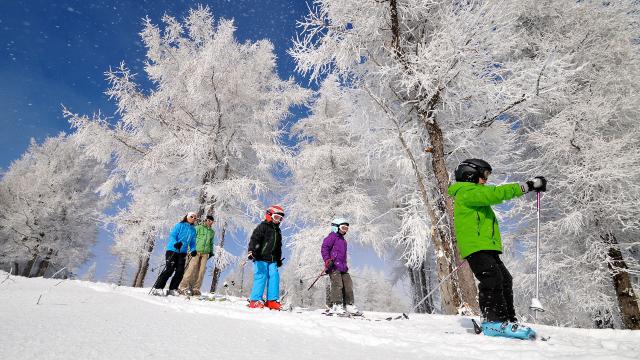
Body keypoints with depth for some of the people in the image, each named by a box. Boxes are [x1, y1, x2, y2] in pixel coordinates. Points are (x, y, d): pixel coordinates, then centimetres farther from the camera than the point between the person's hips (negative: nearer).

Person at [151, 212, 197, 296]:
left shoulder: (193, 230, 14)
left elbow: (192, 242, 16)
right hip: (172, 250, -5)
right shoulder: (179, 225, -2)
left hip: (182, 252, 6)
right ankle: (158, 288, -2)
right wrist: (175, 243, -27)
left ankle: (172, 289, 10)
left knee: (180, 271, -1)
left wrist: (193, 250, -3)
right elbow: (172, 236, -9)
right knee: (169, 269, -11)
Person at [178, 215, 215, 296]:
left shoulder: (212, 232, 20)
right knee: (192, 269, -13)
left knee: (201, 271, 0)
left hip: (205, 253, 5)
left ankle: (195, 288, 4)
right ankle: (183, 287, -8)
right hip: (196, 251, -5)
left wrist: (211, 251, 16)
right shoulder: (198, 227, 4)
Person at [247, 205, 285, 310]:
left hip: (272, 260, 7)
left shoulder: (277, 231, 22)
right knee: (261, 277, -11)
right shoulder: (263, 226, -1)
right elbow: (254, 239, -12)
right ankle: (255, 300, -4)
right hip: (261, 258, -7)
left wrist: (279, 259, 28)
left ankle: (272, 300, 3)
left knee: (274, 278, -2)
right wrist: (251, 250, -26)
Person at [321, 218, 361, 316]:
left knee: (348, 285, 7)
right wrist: (327, 260, -21)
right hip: (334, 266, -9)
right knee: (337, 285, -15)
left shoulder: (343, 240, 26)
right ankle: (336, 305, -12)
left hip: (343, 267, 9)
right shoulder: (332, 237, -2)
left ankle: (349, 305, 14)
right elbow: (324, 248, -12)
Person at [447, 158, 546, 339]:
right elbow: (496, 194, -16)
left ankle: (509, 320, 15)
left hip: (486, 247, 11)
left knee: (505, 280, 10)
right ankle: (494, 321, -17)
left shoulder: (475, 194, 29)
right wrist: (525, 186, -13)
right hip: (476, 246, -11)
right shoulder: (467, 192, -7)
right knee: (492, 280, -18)